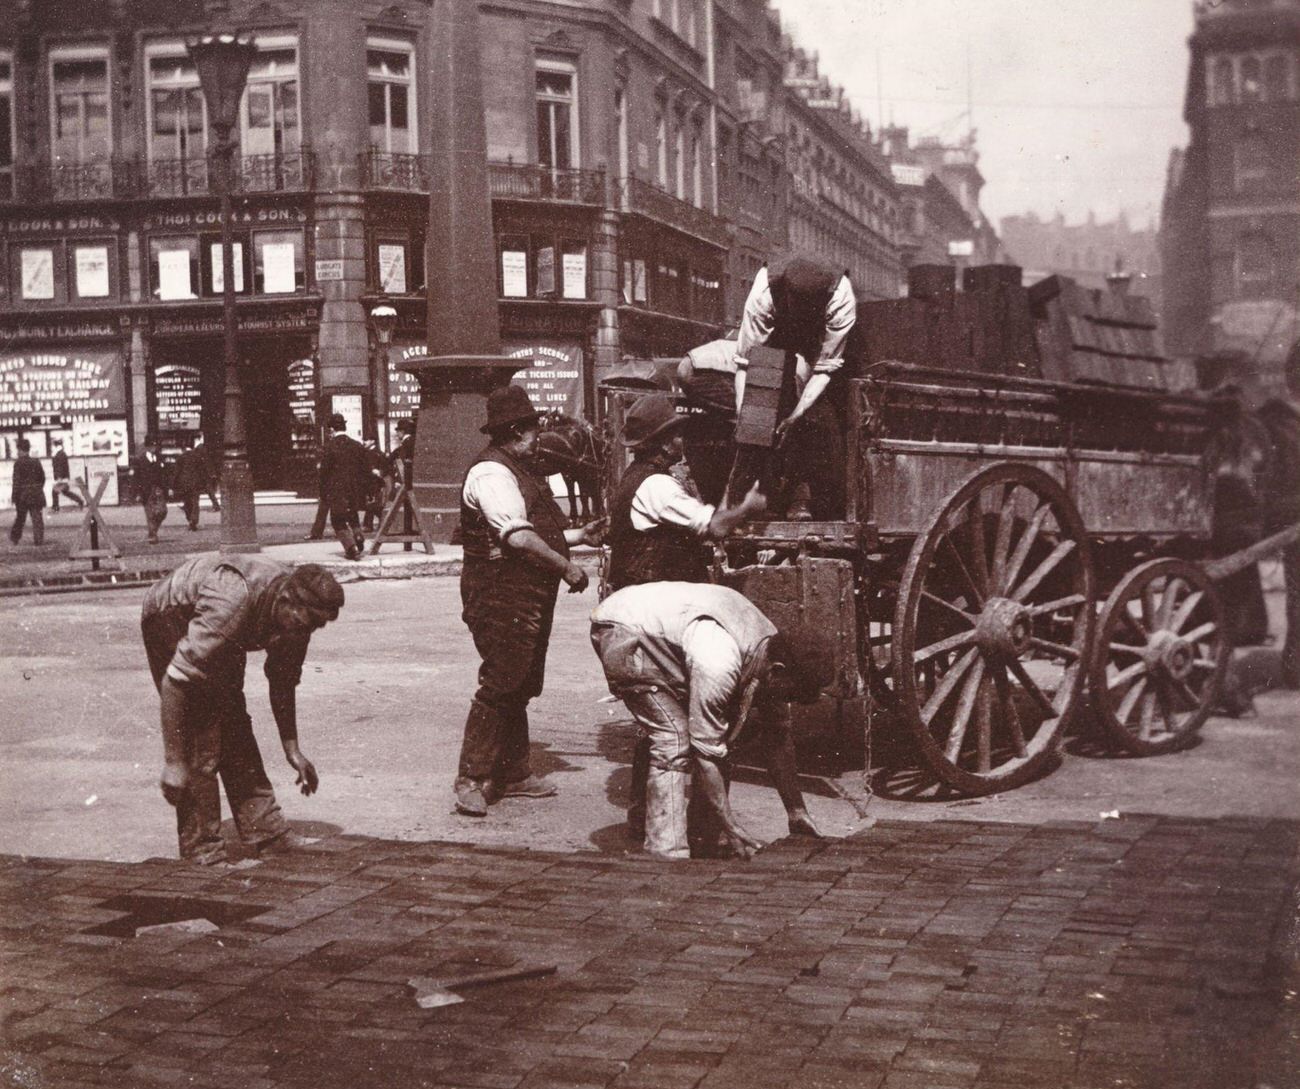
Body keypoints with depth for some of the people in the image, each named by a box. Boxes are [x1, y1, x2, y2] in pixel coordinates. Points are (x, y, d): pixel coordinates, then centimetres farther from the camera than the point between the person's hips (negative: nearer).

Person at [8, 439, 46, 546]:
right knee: (37, 517, 3)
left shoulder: (18, 463, -10)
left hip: (23, 493, -3)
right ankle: (39, 540, -1)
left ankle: (15, 538, 25)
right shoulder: (36, 462, 4)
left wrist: (14, 496, -9)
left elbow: (17, 480, -13)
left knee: (20, 517, 12)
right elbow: (42, 478, 9)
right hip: (37, 493, 3)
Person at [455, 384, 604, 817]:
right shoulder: (492, 473, -15)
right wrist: (566, 566, -20)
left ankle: (513, 774, 23)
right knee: (499, 685, -11)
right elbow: (519, 537, -24)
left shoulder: (519, 472, 20)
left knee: (519, 687, 15)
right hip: (502, 597, -11)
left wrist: (579, 535, 18)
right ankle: (470, 781, -6)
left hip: (529, 598, 11)